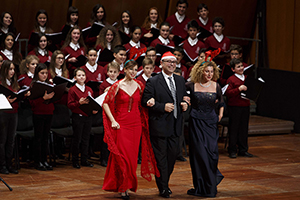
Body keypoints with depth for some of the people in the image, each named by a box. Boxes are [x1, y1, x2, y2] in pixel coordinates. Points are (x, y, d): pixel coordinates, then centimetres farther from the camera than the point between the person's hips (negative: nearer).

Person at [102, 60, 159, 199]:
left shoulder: (139, 85, 6)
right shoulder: (118, 86, -5)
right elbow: (105, 103, -5)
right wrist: (113, 121, -12)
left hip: (136, 124, 4)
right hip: (121, 124, -4)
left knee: (132, 156, 5)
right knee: (122, 156, -8)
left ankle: (128, 185, 17)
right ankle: (122, 187, 0)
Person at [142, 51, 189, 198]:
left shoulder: (180, 80, 12)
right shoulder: (153, 82, -7)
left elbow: (184, 96, 23)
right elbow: (145, 101, -11)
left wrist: (185, 103, 0)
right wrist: (163, 107, -20)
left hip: (175, 125, 6)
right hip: (159, 125, -6)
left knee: (173, 154, 9)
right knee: (161, 157, 0)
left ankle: (164, 182, 27)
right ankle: (163, 188, 8)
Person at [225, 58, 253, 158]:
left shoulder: (246, 78, 12)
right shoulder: (231, 79, -7)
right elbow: (227, 93, -16)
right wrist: (239, 89, -25)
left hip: (245, 106, 6)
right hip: (234, 107, -6)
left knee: (244, 128, 9)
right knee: (234, 128, 0)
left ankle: (243, 150, 17)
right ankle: (232, 151, 8)